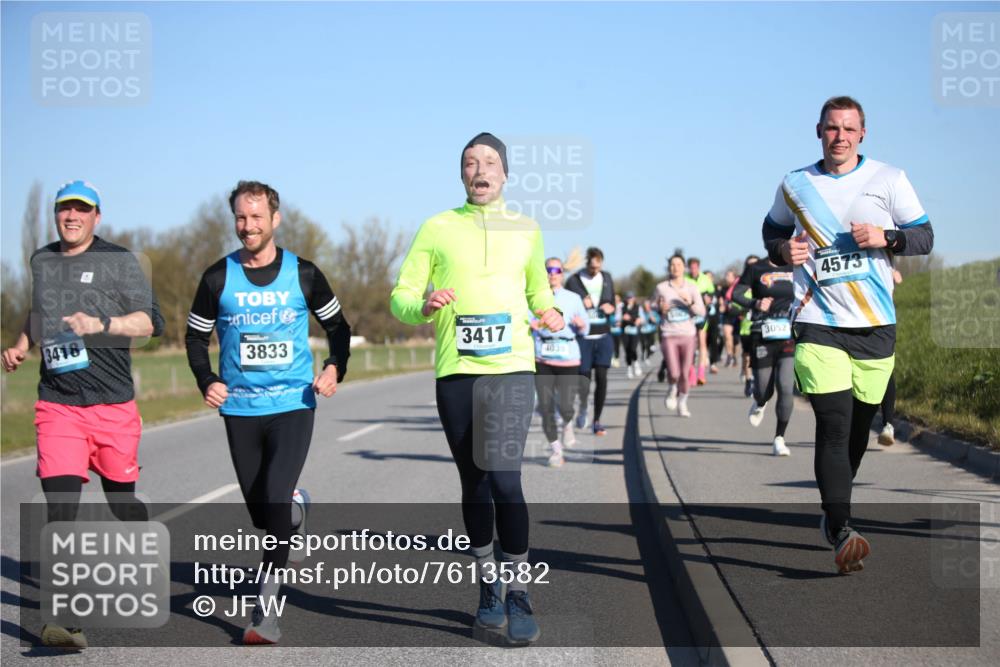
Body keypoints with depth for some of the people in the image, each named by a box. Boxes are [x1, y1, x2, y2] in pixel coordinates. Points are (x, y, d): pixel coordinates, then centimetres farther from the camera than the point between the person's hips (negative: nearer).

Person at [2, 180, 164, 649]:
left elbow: (151, 321, -8)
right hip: (57, 404, 2)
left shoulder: (118, 261, 0)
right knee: (59, 506, -12)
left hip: (113, 404, -2)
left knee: (121, 499, 10)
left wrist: (102, 324, -23)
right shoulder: (41, 261, 14)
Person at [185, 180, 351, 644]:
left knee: (274, 501, -17)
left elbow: (337, 326, 12)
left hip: (293, 403, -2)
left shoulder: (303, 274, 0)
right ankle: (296, 506, 46)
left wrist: (335, 368, -6)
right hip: (240, 409, 2)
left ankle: (265, 610, -12)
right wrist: (206, 381, -6)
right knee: (260, 512, 8)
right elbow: (196, 335, 11)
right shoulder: (218, 277, 1)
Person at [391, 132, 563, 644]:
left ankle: (518, 596, -3)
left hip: (511, 369, -1)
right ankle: (488, 587, 26)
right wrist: (423, 307, -16)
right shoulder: (437, 228, 7)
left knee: (504, 481, -15)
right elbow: (401, 296, 6)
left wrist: (548, 314, 6)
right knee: (474, 486, 10)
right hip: (455, 372, 1)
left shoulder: (526, 230, 12)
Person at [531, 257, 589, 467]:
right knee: (546, 407, -3)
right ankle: (555, 449, 14)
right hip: (542, 358, 0)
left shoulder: (574, 298, 11)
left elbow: (585, 330, 13)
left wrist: (581, 324, -9)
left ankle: (568, 425, 27)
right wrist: (533, 324, -25)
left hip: (568, 358, 0)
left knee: (566, 406, -10)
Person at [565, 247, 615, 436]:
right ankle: (583, 408, 26)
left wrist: (610, 308, -3)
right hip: (583, 337, -3)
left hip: (603, 336, 3)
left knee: (601, 378, -3)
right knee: (584, 376, -5)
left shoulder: (607, 278, 9)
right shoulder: (574, 280, -4)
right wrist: (582, 305, -19)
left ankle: (597, 420, 5)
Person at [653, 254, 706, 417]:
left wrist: (690, 303, -19)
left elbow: (702, 312, -2)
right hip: (669, 335, -1)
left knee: (685, 373, 2)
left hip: (688, 335, 1)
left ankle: (682, 403, 24)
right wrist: (661, 310, -7)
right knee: (673, 373, -13)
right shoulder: (661, 288, 2)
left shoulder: (692, 287, 3)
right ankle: (672, 390, 21)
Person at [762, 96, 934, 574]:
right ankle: (842, 533, -18)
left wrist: (886, 237, -14)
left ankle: (833, 512, 33)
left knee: (858, 427, 11)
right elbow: (772, 230, 22)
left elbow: (925, 237, 5)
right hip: (817, 323, -1)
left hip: (876, 325, 2)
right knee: (834, 424, -15)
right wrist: (783, 250, 0)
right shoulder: (794, 186, 7)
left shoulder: (889, 179, 4)